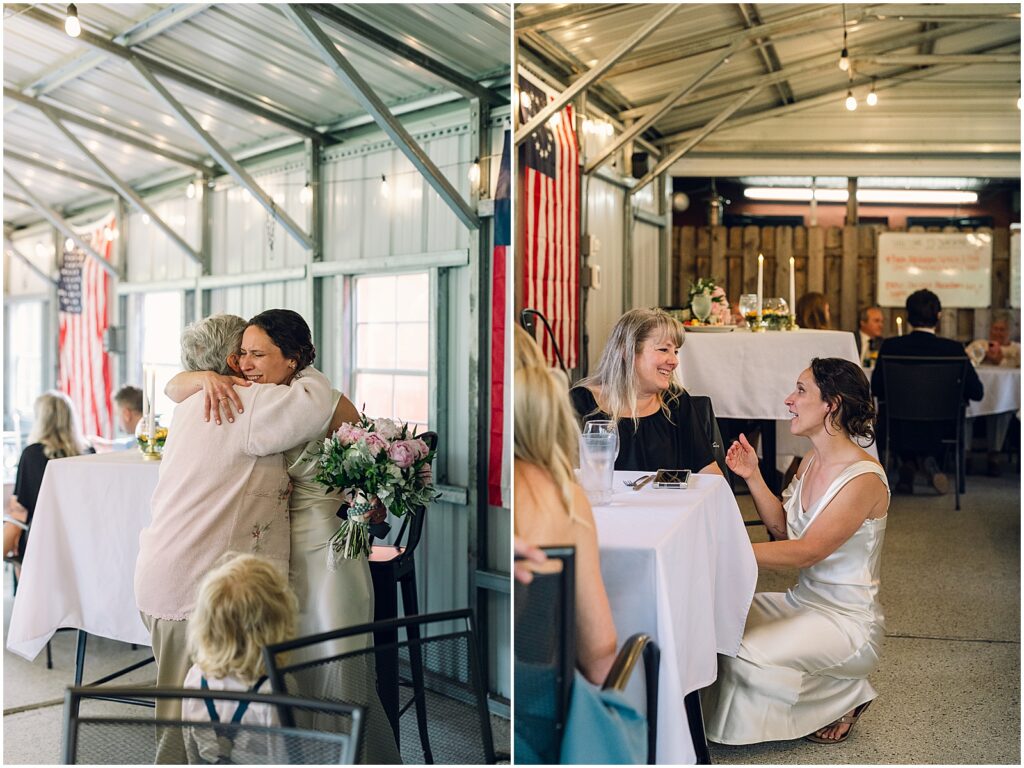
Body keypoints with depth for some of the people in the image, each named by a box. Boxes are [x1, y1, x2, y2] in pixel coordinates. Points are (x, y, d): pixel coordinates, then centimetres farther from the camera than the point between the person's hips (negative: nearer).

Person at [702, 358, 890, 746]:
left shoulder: (864, 478, -22)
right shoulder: (812, 460, 4)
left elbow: (806, 551, -26)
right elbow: (782, 527, 9)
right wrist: (753, 477, -4)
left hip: (848, 622, -7)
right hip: (803, 600, 7)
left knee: (750, 655, -24)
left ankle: (846, 696, 3)